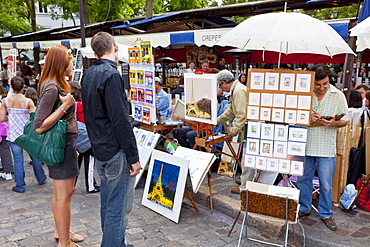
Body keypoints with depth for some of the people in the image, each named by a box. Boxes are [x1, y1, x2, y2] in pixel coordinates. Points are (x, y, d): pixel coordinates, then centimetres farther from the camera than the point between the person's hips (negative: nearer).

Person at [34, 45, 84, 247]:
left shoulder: (58, 85, 11)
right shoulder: (52, 88, -20)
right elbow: (40, 127, -24)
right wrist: (65, 106, -24)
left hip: (66, 142, 10)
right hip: (62, 144, -10)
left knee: (60, 192, 20)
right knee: (64, 194, -1)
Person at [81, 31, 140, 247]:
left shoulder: (89, 74, 12)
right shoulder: (111, 75, -18)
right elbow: (121, 120, -22)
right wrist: (133, 157, -18)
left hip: (100, 149, 10)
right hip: (116, 152, -10)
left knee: (108, 202, 20)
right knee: (119, 207, 0)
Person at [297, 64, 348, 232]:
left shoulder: (338, 95, -1)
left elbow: (345, 120, 3)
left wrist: (334, 123, -19)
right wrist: (306, 118, -16)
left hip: (326, 148, -1)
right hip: (304, 144, 1)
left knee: (326, 184, 6)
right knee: (303, 179, 14)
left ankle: (326, 214, 26)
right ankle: (304, 208, 33)